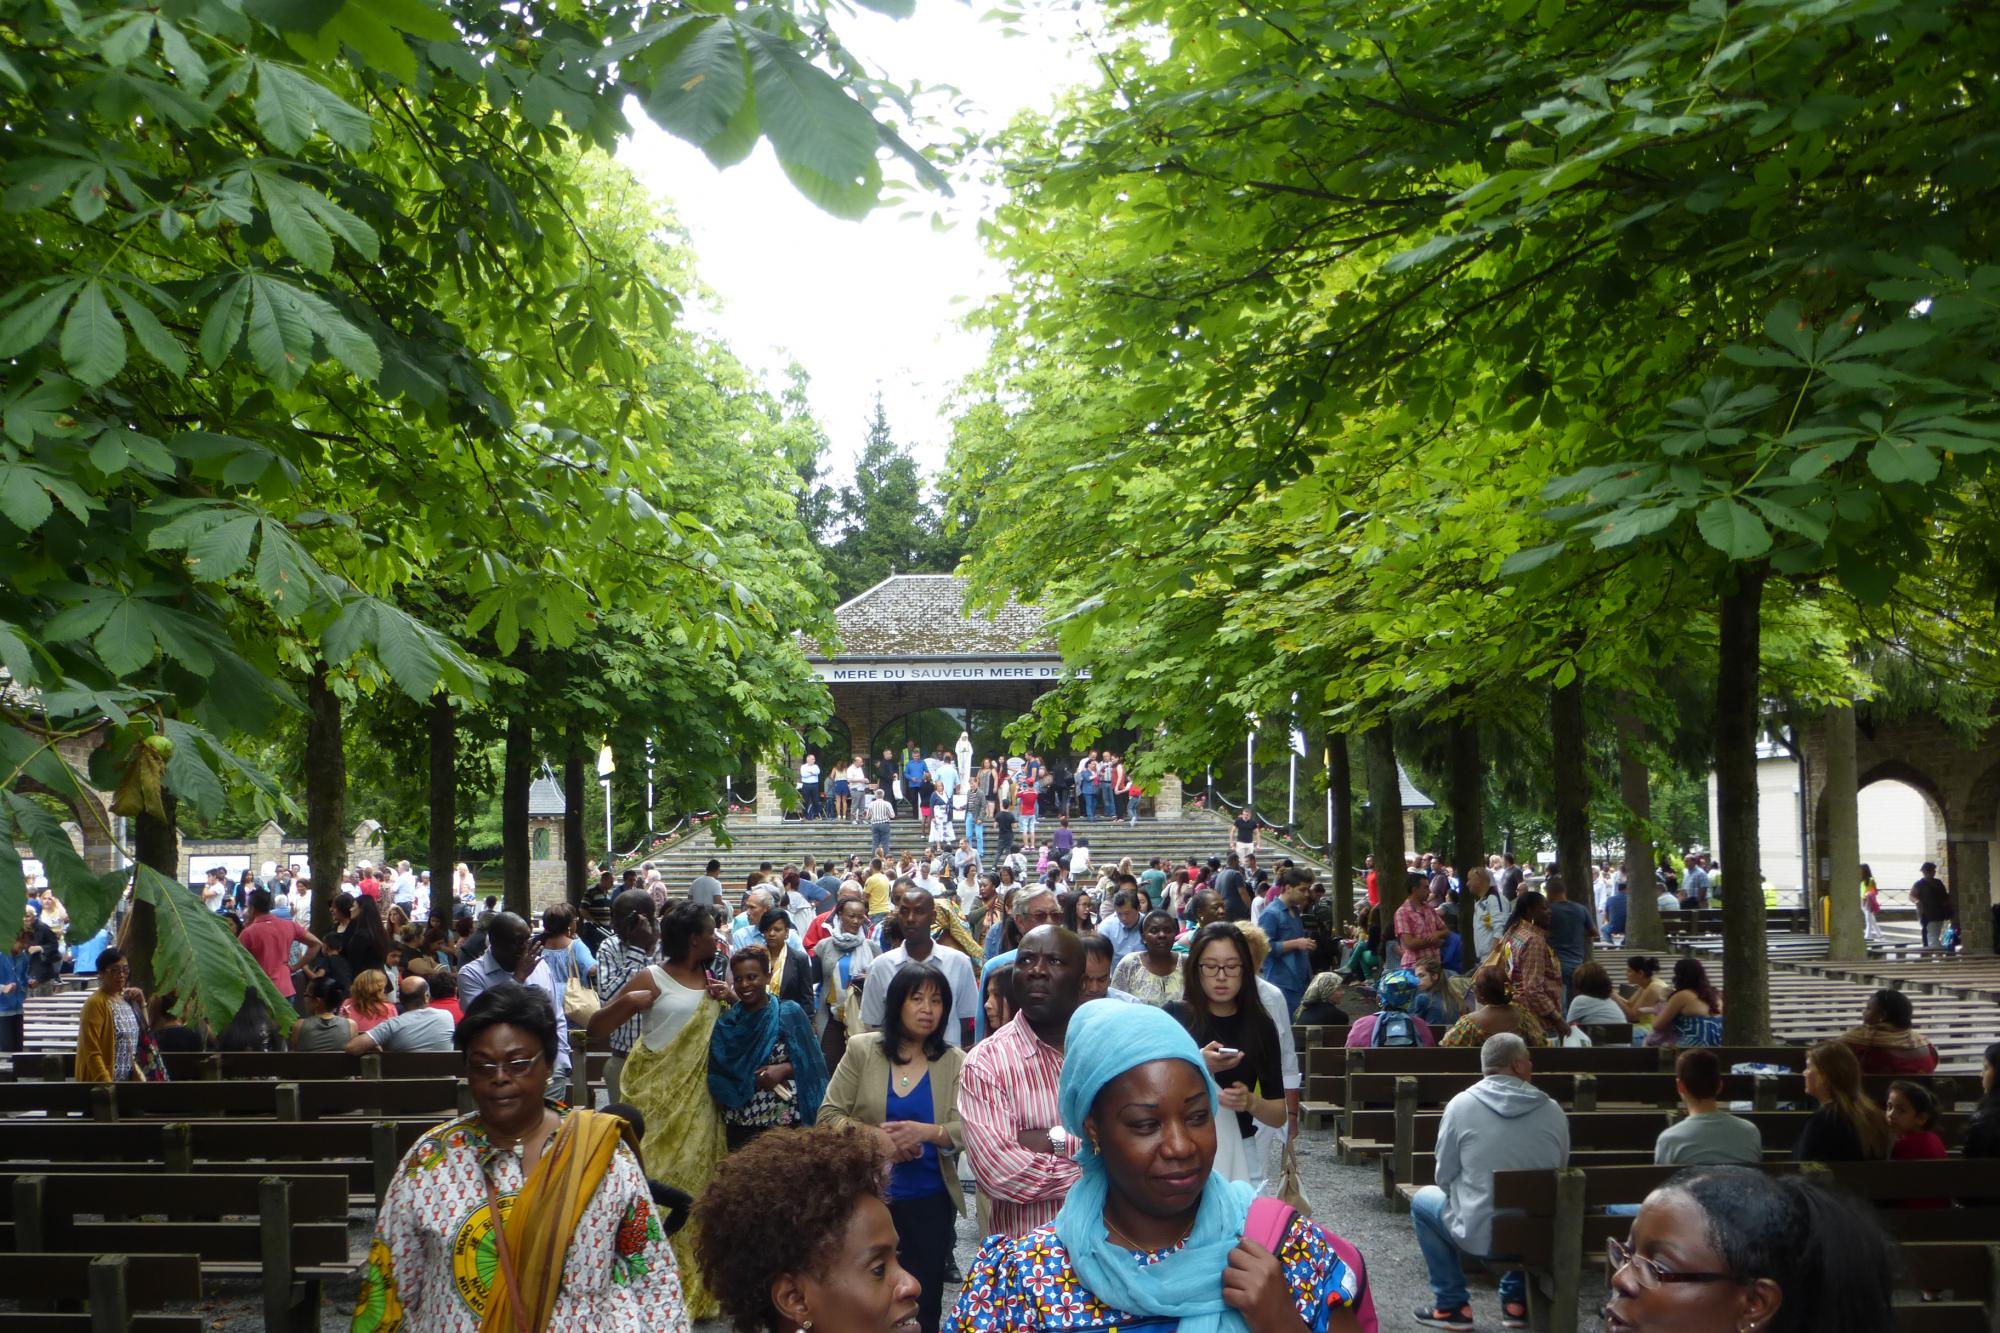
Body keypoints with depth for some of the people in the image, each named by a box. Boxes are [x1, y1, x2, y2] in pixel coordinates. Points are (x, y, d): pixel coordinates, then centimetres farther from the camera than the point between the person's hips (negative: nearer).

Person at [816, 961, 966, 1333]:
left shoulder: (955, 1061, -1)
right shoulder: (862, 1049, -3)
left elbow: (965, 1131, -9)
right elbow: (827, 1117, -5)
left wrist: (924, 1131, -27)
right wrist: (875, 1137, -19)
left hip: (930, 1201, 1)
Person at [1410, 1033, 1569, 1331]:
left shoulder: (1462, 1104, -9)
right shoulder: (1553, 1110, -2)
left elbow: (1444, 1177, -2)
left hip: (1479, 1236, -3)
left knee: (1423, 1199, 26)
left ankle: (1452, 1306, 22)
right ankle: (1517, 1301, 31)